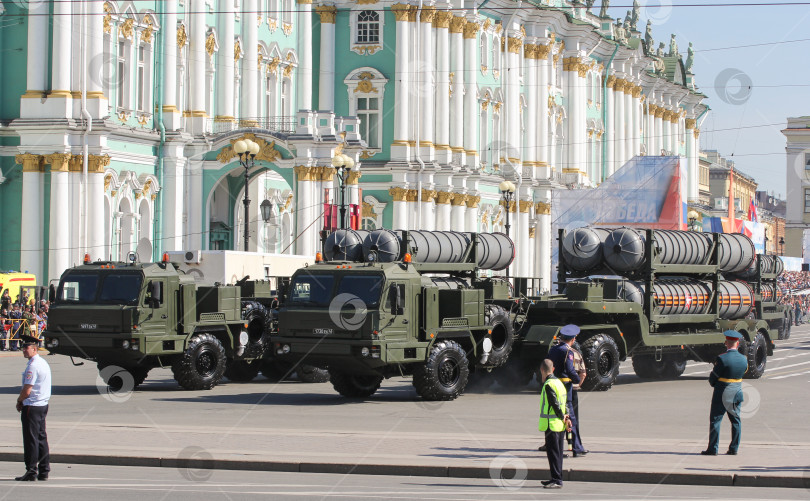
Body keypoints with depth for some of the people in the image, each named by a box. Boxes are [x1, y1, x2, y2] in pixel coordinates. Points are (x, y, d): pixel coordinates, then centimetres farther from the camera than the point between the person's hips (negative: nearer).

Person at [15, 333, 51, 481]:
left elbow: (27, 390, -21)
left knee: (31, 440, -4)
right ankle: (44, 471, 16)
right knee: (42, 438, 12)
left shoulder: (33, 366, -18)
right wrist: (22, 400, 13)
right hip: (43, 405, 9)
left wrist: (19, 401, -2)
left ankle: (31, 471, -1)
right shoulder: (44, 363, 13)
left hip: (32, 407, -9)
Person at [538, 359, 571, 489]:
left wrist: (563, 418, -8)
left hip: (551, 424, -9)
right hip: (559, 424, 9)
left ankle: (557, 480, -7)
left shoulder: (548, 385, -16)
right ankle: (556, 478, 21)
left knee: (553, 453, -7)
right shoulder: (559, 382, 13)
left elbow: (555, 404, -19)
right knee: (557, 452, 14)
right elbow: (564, 403, 13)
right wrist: (565, 418, 4)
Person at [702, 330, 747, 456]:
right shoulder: (744, 359, -1)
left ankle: (713, 449, 3)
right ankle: (734, 448, 14)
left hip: (722, 394, -5)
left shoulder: (722, 359, -19)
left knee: (715, 420, 2)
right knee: (736, 420, 12)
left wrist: (713, 383, 12)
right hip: (737, 393, 5)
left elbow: (712, 378, -12)